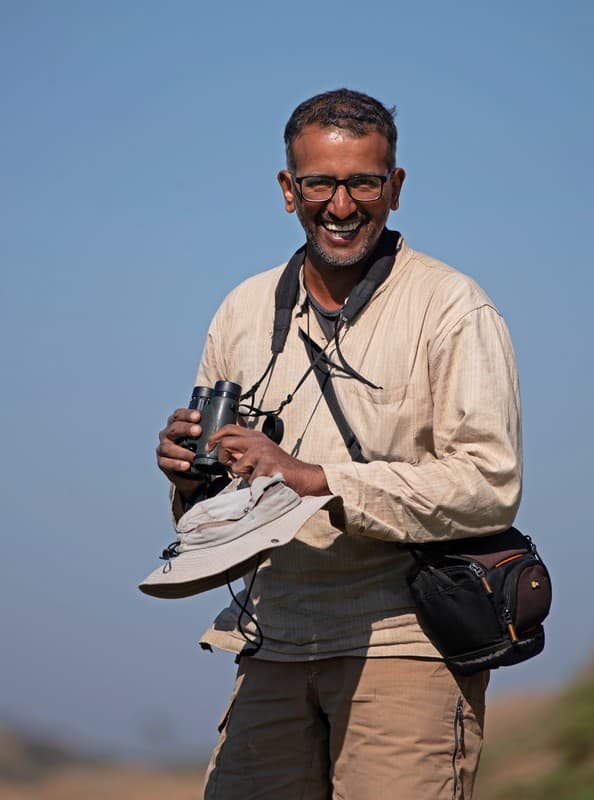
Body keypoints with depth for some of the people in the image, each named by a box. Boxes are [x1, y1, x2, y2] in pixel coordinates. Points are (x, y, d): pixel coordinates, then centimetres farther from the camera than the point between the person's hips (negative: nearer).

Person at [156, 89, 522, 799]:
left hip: (406, 642, -5)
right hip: (274, 652, 5)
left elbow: (490, 485, -14)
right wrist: (192, 479, -3)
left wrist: (315, 479, -19)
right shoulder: (244, 312, 14)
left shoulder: (450, 308, -3)